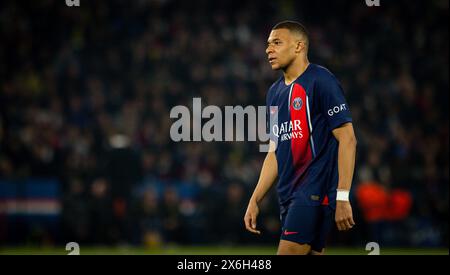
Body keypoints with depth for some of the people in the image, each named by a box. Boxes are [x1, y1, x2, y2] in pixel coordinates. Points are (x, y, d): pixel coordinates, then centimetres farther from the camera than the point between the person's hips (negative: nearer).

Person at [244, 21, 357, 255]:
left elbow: (347, 139, -13)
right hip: (289, 195, 8)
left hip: (315, 190, -8)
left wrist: (342, 198, -19)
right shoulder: (274, 92, 16)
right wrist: (255, 200, 16)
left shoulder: (321, 82, -9)